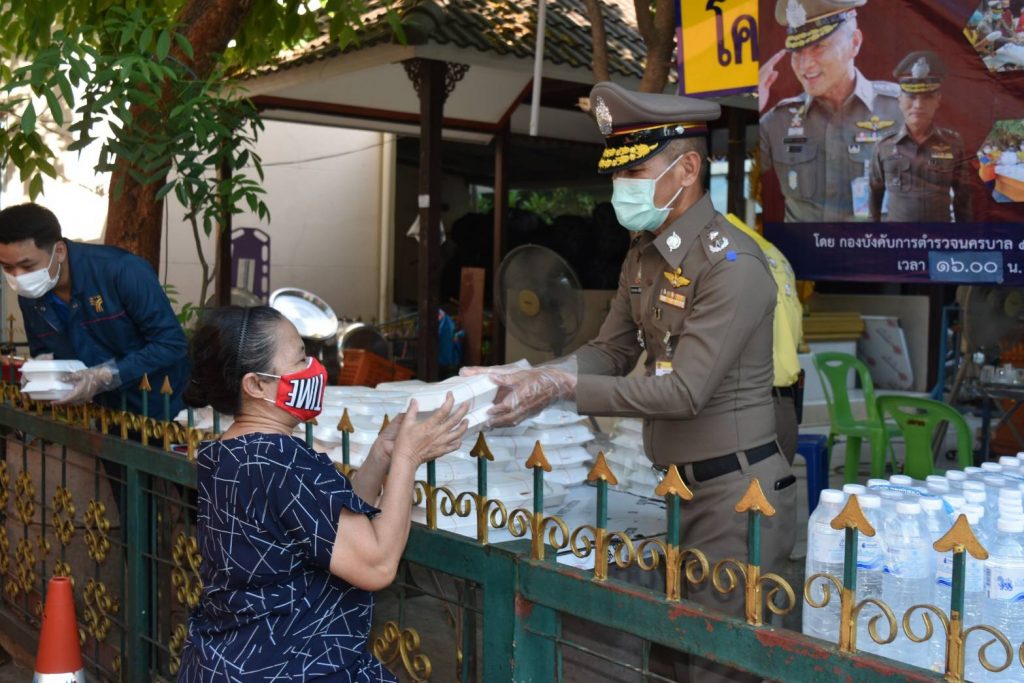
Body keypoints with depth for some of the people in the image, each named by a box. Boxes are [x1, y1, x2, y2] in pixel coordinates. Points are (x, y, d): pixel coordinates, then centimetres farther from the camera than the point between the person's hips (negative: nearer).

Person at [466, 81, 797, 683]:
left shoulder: (732, 265, -20)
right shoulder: (644, 254, 9)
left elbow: (684, 391, -23)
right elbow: (611, 352, 13)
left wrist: (562, 388, -22)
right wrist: (529, 377, -3)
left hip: (736, 487, -8)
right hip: (679, 483, 8)